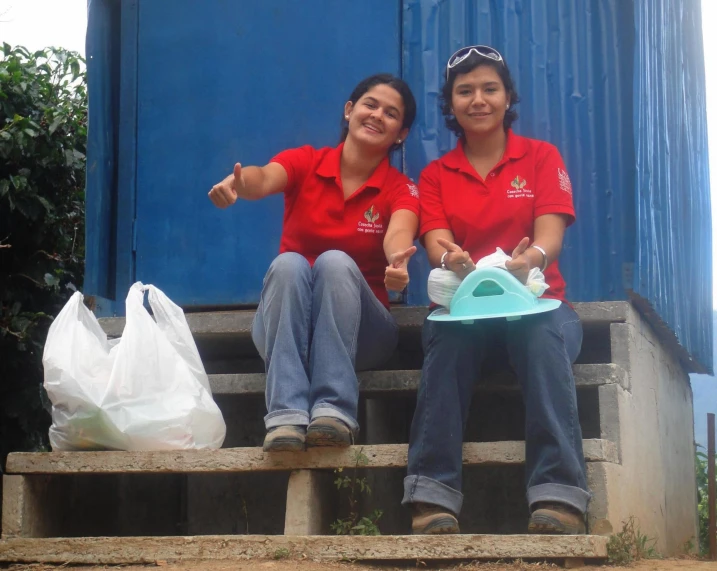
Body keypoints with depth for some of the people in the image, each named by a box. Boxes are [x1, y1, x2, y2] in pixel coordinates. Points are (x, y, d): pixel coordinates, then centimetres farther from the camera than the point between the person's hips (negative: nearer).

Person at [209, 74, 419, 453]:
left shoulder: (401, 189, 0)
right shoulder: (305, 162, 1)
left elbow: (399, 235, -23)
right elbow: (264, 178, -22)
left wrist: (398, 262, -48)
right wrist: (237, 182, -47)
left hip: (358, 331, 0)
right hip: (283, 327, 1)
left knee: (335, 262, -29)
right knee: (288, 263, -30)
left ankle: (334, 408, -40)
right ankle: (286, 415, -43)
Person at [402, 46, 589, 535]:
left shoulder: (542, 157, 9)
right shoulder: (436, 175, 12)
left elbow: (549, 234, -7)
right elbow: (436, 245, -5)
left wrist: (532, 256, -33)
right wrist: (449, 257, -31)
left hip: (536, 301, 0)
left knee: (545, 331, -37)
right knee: (449, 333, -35)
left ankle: (560, 496, -45)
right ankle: (433, 497, -42)